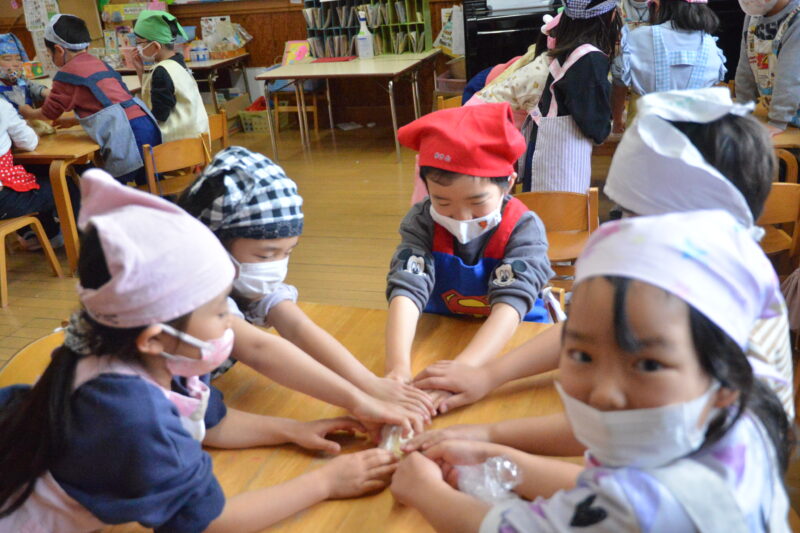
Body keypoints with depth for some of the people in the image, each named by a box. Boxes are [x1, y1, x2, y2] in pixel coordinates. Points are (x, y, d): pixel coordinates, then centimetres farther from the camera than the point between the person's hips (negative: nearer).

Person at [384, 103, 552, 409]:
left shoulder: (524, 229, -21)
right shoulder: (422, 222, -16)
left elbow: (510, 304, -34)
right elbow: (406, 290, -29)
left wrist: (461, 368, -50)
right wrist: (398, 367, -46)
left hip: (514, 337, -1)